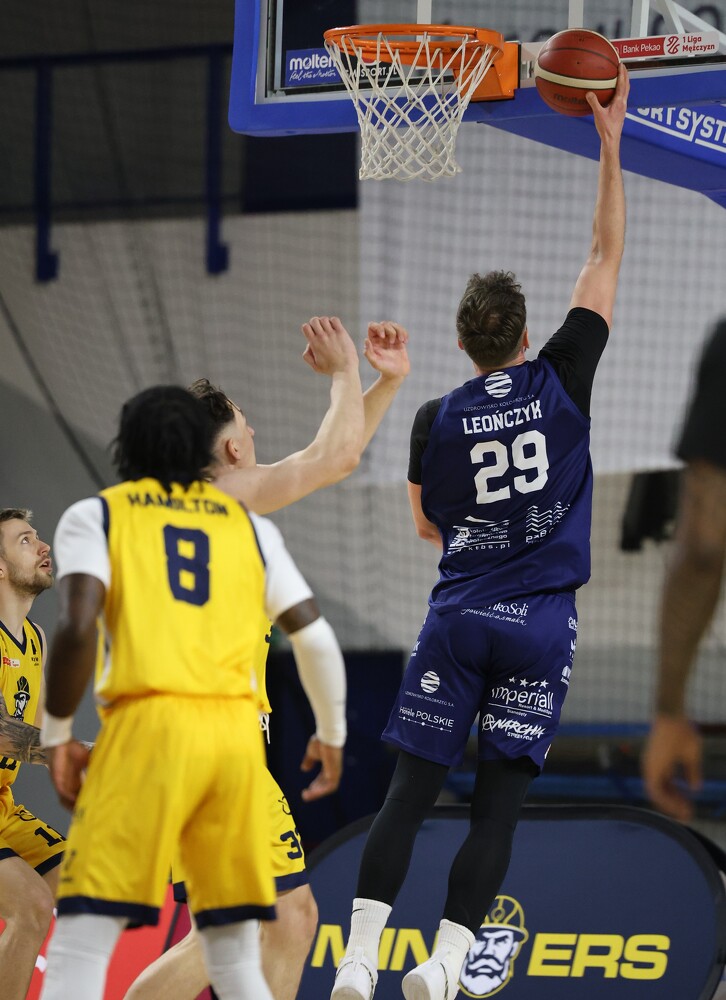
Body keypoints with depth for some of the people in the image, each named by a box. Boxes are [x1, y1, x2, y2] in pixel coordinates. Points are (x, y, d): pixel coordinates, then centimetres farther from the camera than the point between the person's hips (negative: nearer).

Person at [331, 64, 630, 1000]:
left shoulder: (437, 419, 1)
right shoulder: (562, 380, -3)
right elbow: (606, 255, 4)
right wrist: (609, 143, 8)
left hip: (458, 618, 1)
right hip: (541, 623, -1)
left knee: (409, 792, 2)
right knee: (497, 806, 1)